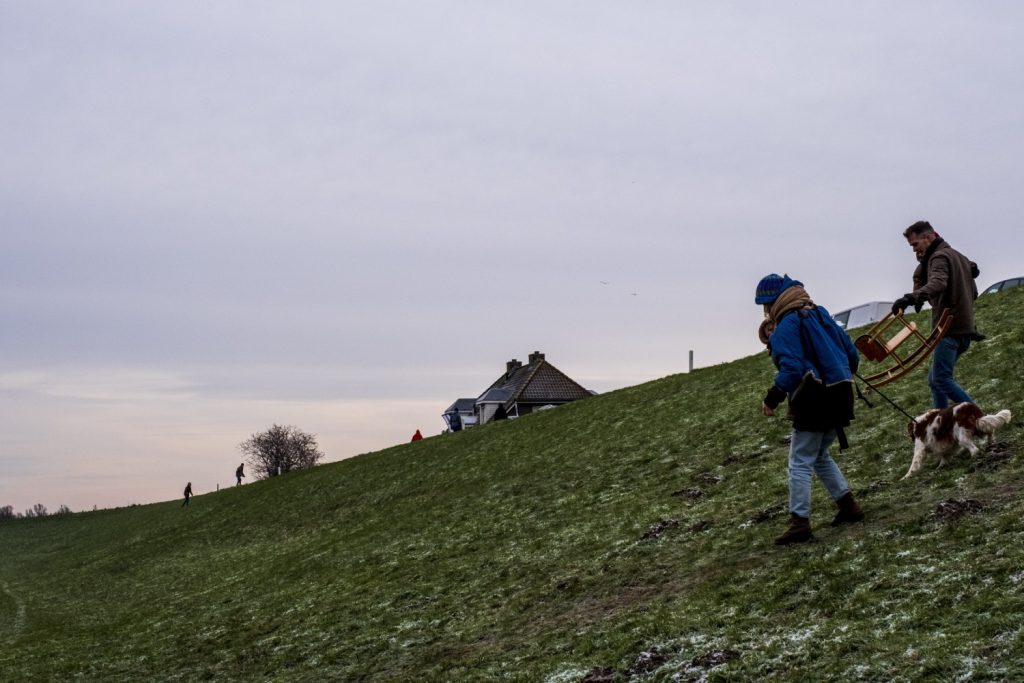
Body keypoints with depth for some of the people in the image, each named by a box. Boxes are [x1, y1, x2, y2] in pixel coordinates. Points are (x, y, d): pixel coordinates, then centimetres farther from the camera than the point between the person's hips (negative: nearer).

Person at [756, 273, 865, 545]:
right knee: (820, 455, 23)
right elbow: (851, 353, 15)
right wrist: (844, 378, 29)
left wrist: (772, 399, -15)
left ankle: (800, 524, -5)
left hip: (813, 401, -8)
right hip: (840, 396, 8)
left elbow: (792, 369, -22)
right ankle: (848, 505, 22)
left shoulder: (785, 327, -11)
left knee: (800, 464, -2)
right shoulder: (820, 314, 13)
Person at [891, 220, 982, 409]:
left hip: (950, 328, -10)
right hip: (964, 328, 10)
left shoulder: (940, 257, -8)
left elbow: (938, 283, -31)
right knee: (935, 380, 10)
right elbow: (973, 292, 29)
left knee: (940, 378, -15)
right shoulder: (957, 256, 23)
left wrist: (912, 297, -47)